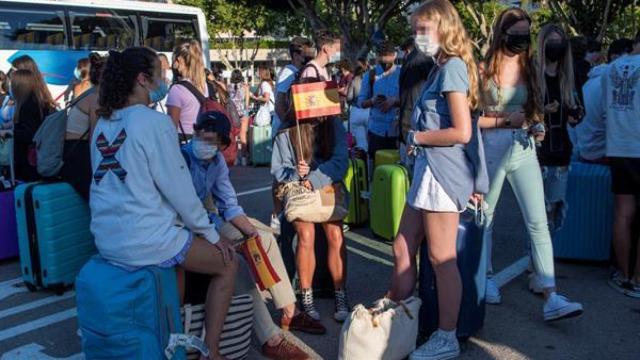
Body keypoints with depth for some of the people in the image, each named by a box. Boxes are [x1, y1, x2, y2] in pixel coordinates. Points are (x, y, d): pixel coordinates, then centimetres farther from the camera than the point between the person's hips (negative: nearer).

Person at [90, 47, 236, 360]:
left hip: (106, 240, 8)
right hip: (144, 243, -8)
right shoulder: (155, 122, -14)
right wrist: (212, 234, 1)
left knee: (181, 243, 32)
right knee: (227, 264, 12)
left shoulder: (103, 123, 8)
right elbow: (179, 190, -13)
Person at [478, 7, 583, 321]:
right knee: (485, 217, 10)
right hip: (492, 150, -3)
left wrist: (538, 126, -1)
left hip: (524, 149, 4)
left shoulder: (529, 69, 9)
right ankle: (486, 278, 30)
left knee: (538, 222, -5)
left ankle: (551, 298, -6)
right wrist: (504, 120, -16)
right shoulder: (484, 70, -5)